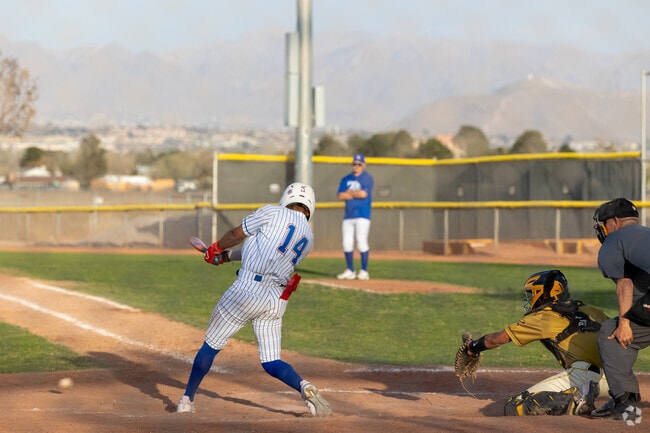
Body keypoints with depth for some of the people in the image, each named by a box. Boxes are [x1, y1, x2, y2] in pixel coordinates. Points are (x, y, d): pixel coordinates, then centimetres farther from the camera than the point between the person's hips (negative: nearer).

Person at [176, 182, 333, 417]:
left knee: (211, 346, 11)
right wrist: (228, 256, 33)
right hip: (277, 300, 5)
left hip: (247, 290, -4)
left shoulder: (273, 213, -1)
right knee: (271, 362, 10)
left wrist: (216, 248, 26)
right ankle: (304, 386, -17)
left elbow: (236, 234, 6)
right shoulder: (308, 239, 16)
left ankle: (187, 400, 17)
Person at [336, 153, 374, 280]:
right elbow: (341, 196, 4)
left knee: (361, 242, -11)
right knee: (347, 243, 3)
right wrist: (356, 194, -8)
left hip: (362, 215, -5)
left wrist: (350, 192, 1)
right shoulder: (346, 179, 15)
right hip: (348, 215, 5)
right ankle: (350, 271, 10)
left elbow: (363, 194, -13)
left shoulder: (367, 178, 1)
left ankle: (364, 271, -7)